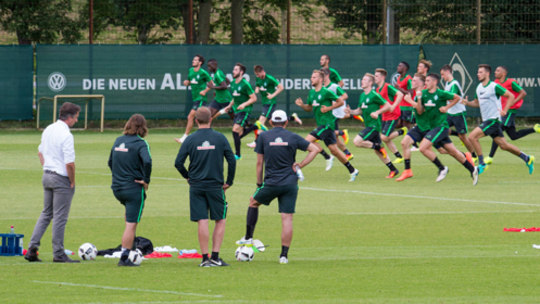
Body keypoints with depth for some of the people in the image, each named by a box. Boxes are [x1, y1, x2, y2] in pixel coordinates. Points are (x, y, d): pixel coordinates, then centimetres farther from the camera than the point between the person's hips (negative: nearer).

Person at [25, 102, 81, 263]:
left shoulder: (48, 130, 7)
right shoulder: (66, 135, -20)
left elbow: (40, 152, 20)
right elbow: (70, 163, -22)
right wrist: (72, 182, -10)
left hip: (47, 176, 8)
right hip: (62, 178, -8)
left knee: (46, 214, 17)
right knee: (60, 217, -1)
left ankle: (32, 248, 10)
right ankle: (58, 254, 4)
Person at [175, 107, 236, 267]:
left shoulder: (190, 139, -2)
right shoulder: (220, 138, -2)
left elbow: (178, 163, -3)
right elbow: (232, 161, -3)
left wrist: (188, 176, 14)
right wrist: (229, 182, 9)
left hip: (196, 186, 1)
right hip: (215, 186, -1)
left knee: (202, 222, 1)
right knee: (221, 221, 10)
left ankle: (205, 258, -1)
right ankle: (215, 257, 1)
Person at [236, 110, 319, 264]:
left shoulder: (263, 137, 2)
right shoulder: (293, 137, 4)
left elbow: (259, 163, 3)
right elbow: (315, 149, 4)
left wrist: (259, 183, 12)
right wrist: (300, 165, 2)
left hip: (271, 182, -1)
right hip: (291, 183, 1)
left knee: (253, 202, 26)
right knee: (287, 218, 1)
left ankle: (248, 237, 24)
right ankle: (284, 254, -3)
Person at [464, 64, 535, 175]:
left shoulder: (494, 86, -12)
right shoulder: (479, 88, 12)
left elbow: (511, 96, -10)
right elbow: (477, 102, 24)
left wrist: (505, 110, -17)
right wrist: (467, 103, 4)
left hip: (493, 119, -8)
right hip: (486, 120, 8)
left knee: (472, 137, -17)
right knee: (503, 145, 10)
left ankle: (481, 163, -9)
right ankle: (527, 159, 21)